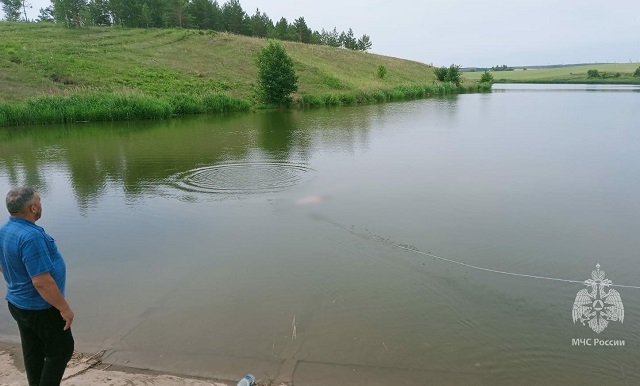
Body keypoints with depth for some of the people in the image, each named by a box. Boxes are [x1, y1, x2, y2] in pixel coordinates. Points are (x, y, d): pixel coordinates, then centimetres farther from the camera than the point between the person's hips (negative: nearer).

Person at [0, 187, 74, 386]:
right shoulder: (31, 236, -30)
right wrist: (64, 308, -21)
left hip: (18, 303, 9)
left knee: (33, 353, 20)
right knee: (61, 349, 7)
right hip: (42, 308, -9)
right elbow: (41, 281, -30)